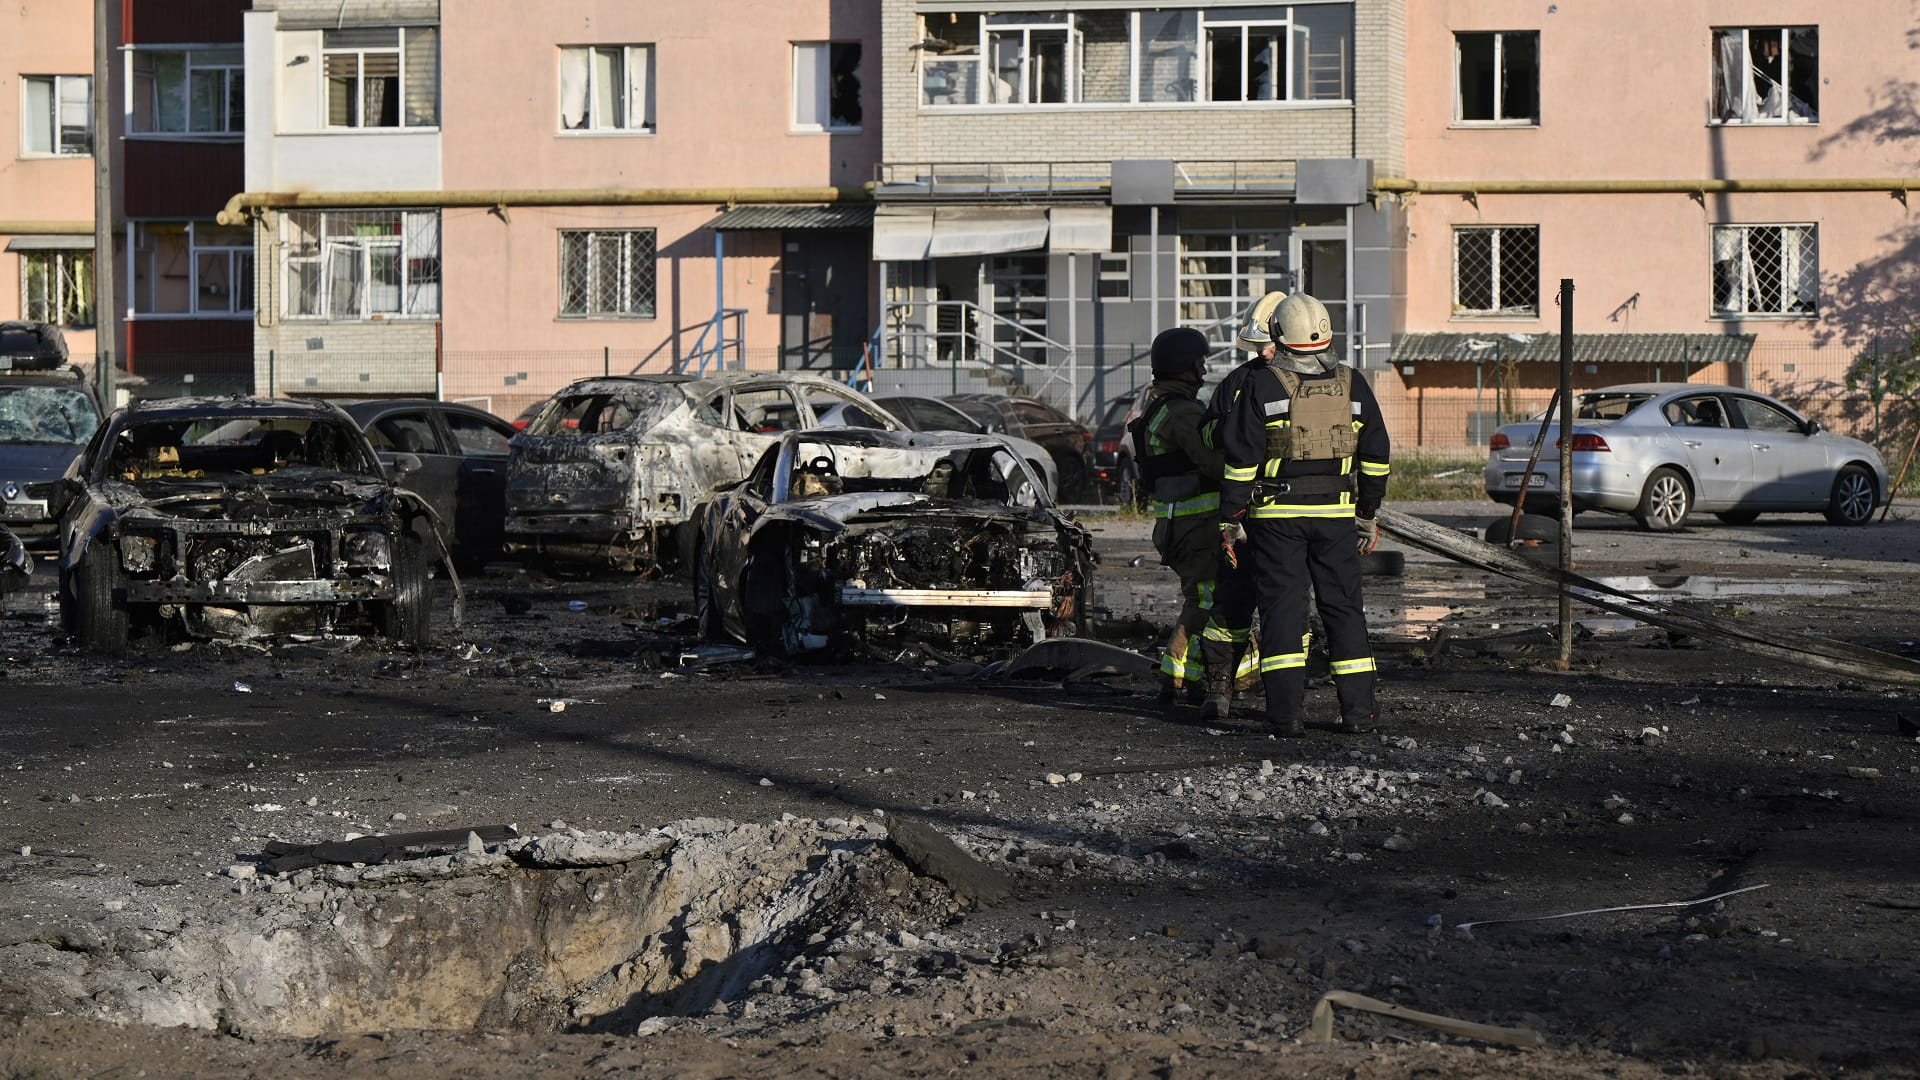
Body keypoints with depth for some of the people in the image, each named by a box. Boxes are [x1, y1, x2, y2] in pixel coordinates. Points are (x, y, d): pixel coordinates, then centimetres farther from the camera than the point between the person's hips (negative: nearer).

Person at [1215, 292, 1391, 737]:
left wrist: (1231, 519, -1)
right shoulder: (1352, 385, 6)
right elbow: (1376, 455, 11)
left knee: (1282, 605, 0)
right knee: (1343, 607, 9)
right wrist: (1368, 513, 20)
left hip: (1277, 515, -3)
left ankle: (1286, 711, -6)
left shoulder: (1261, 386, -6)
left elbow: (1240, 458, -7)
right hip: (1337, 515, 3)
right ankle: (1358, 709, 8)